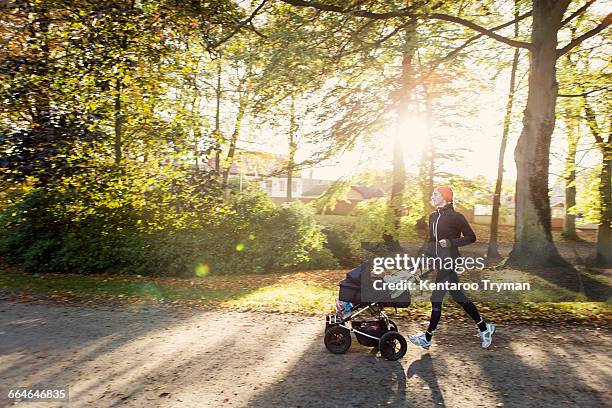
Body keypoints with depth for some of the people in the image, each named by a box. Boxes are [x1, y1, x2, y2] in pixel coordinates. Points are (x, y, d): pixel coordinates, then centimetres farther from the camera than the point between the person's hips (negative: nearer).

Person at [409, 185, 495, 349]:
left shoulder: (456, 217, -12)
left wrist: (450, 242, -19)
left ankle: (427, 338, 10)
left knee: (437, 299, -2)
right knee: (458, 297, 14)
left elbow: (471, 237, -8)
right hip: (440, 261, 8)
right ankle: (484, 328, 28)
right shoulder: (433, 217, 10)